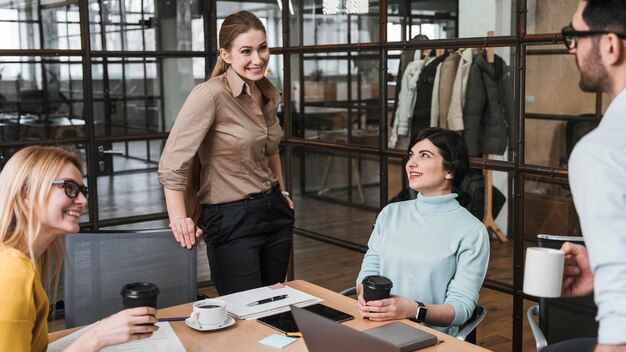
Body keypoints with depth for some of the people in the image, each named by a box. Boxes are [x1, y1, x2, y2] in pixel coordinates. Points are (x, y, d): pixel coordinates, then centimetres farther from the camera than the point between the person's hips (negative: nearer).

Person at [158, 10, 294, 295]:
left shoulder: (269, 94, 6)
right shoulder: (211, 95, -17)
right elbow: (172, 164, -22)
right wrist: (179, 218, -29)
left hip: (275, 211, 7)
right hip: (231, 220, -7)